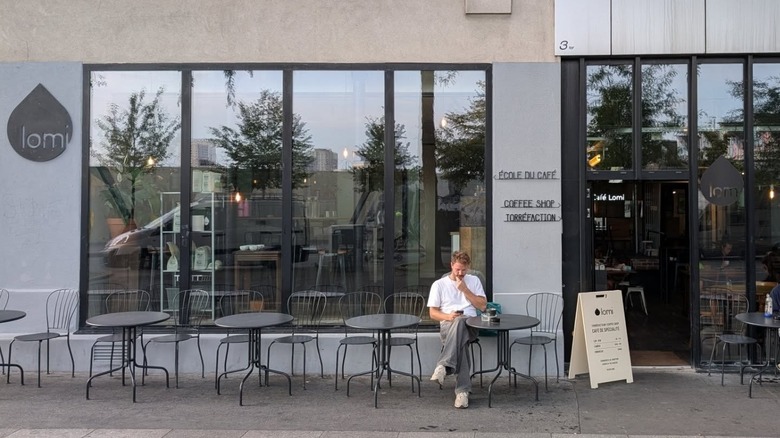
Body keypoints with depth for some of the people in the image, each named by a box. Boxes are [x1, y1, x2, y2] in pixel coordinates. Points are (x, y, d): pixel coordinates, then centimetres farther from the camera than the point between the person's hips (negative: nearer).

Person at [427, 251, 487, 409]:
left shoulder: (474, 281, 19)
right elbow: (433, 313, 9)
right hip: (447, 325, 0)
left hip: (470, 325, 1)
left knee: (459, 322, -40)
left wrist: (465, 290, 0)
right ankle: (462, 390, -44)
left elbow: (483, 306, 9)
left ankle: (443, 367, -51)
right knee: (460, 341, -39)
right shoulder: (439, 284, 14)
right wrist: (448, 316, -12)